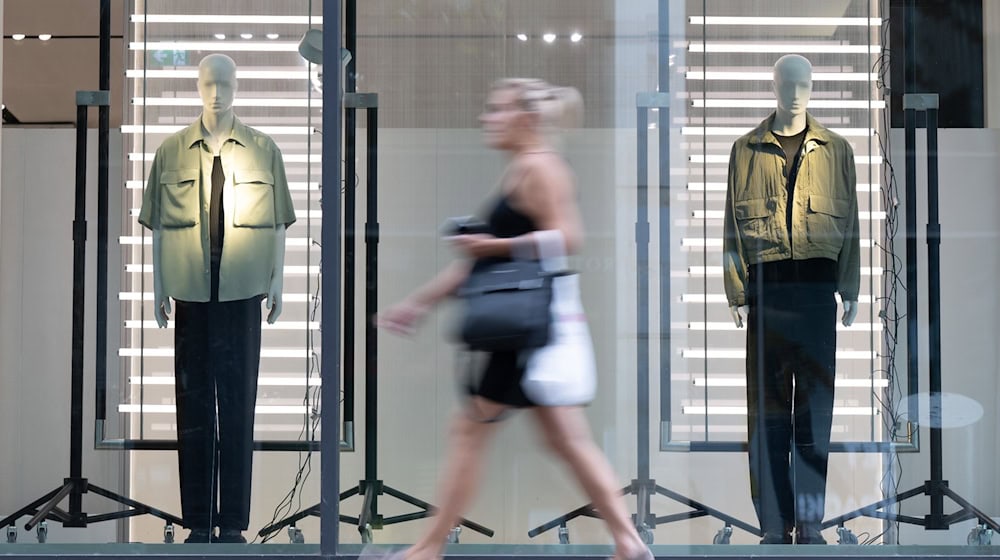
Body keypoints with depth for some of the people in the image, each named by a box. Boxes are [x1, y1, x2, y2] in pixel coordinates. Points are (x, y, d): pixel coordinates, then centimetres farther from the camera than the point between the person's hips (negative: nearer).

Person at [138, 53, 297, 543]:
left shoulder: (263, 150, 5)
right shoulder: (170, 152, 6)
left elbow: (278, 223, 7)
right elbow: (157, 225, 7)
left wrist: (277, 281, 2)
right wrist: (158, 287, 4)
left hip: (242, 295, -1)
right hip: (191, 295, 1)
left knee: (238, 405, 1)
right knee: (193, 405, 4)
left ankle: (233, 522, 7)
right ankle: (198, 521, 10)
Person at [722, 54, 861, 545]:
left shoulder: (836, 149, 12)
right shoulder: (747, 149, 10)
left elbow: (850, 222, 10)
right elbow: (732, 223, 7)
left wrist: (850, 289, 3)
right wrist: (736, 289, -1)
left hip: (818, 284, 0)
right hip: (766, 285, 0)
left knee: (815, 403, 0)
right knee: (767, 406, -1)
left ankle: (810, 521, 6)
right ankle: (774, 523, 3)